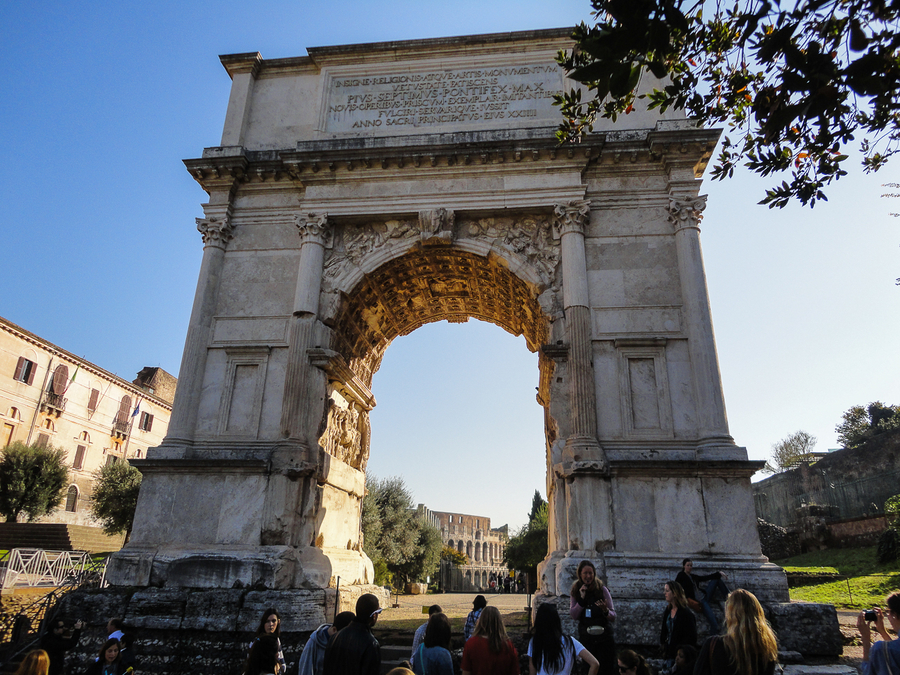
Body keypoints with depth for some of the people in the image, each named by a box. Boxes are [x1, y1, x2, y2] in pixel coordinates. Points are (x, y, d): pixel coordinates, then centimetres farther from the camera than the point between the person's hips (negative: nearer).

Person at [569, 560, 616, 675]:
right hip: (585, 638, 2)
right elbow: (573, 616, -8)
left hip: (604, 637, -2)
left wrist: (605, 610, -30)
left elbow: (613, 617, -8)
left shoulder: (602, 590, -8)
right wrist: (581, 598, -19)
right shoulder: (575, 591, -1)